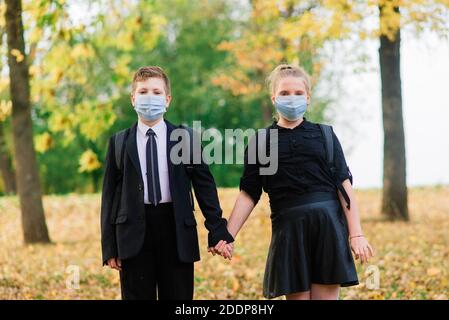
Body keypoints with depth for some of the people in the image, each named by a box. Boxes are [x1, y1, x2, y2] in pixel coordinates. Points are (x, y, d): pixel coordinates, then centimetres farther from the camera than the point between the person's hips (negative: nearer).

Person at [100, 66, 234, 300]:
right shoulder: (119, 142, 7)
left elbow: (204, 185, 5)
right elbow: (110, 194, 6)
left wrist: (218, 232, -1)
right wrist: (109, 247, 1)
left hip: (176, 231, 0)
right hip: (134, 232, 0)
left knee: (178, 296, 4)